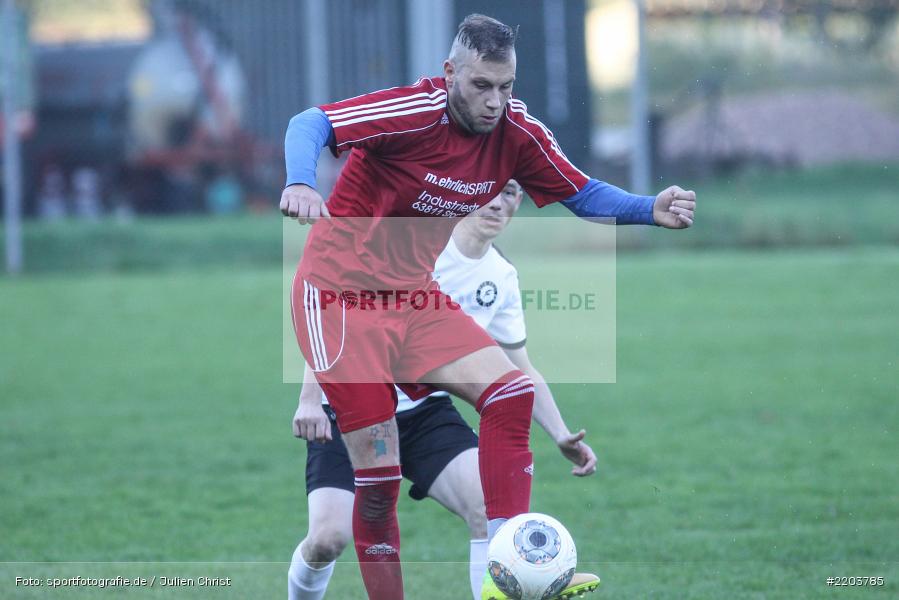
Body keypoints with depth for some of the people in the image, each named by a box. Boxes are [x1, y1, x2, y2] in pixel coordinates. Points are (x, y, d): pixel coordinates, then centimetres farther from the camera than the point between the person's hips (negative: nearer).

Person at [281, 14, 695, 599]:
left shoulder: (517, 130, -3)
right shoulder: (415, 111, -20)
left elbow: (584, 196, 5)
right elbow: (309, 125, -23)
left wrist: (653, 210, -13)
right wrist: (301, 183, -44)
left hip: (414, 298, 6)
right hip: (340, 294, -6)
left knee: (510, 393, -11)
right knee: (377, 469, -10)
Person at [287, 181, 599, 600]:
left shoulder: (502, 278, 3)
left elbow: (520, 370, 14)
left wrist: (561, 436, 0)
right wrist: (310, 397, -24)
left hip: (426, 412, 4)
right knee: (328, 538, -18)